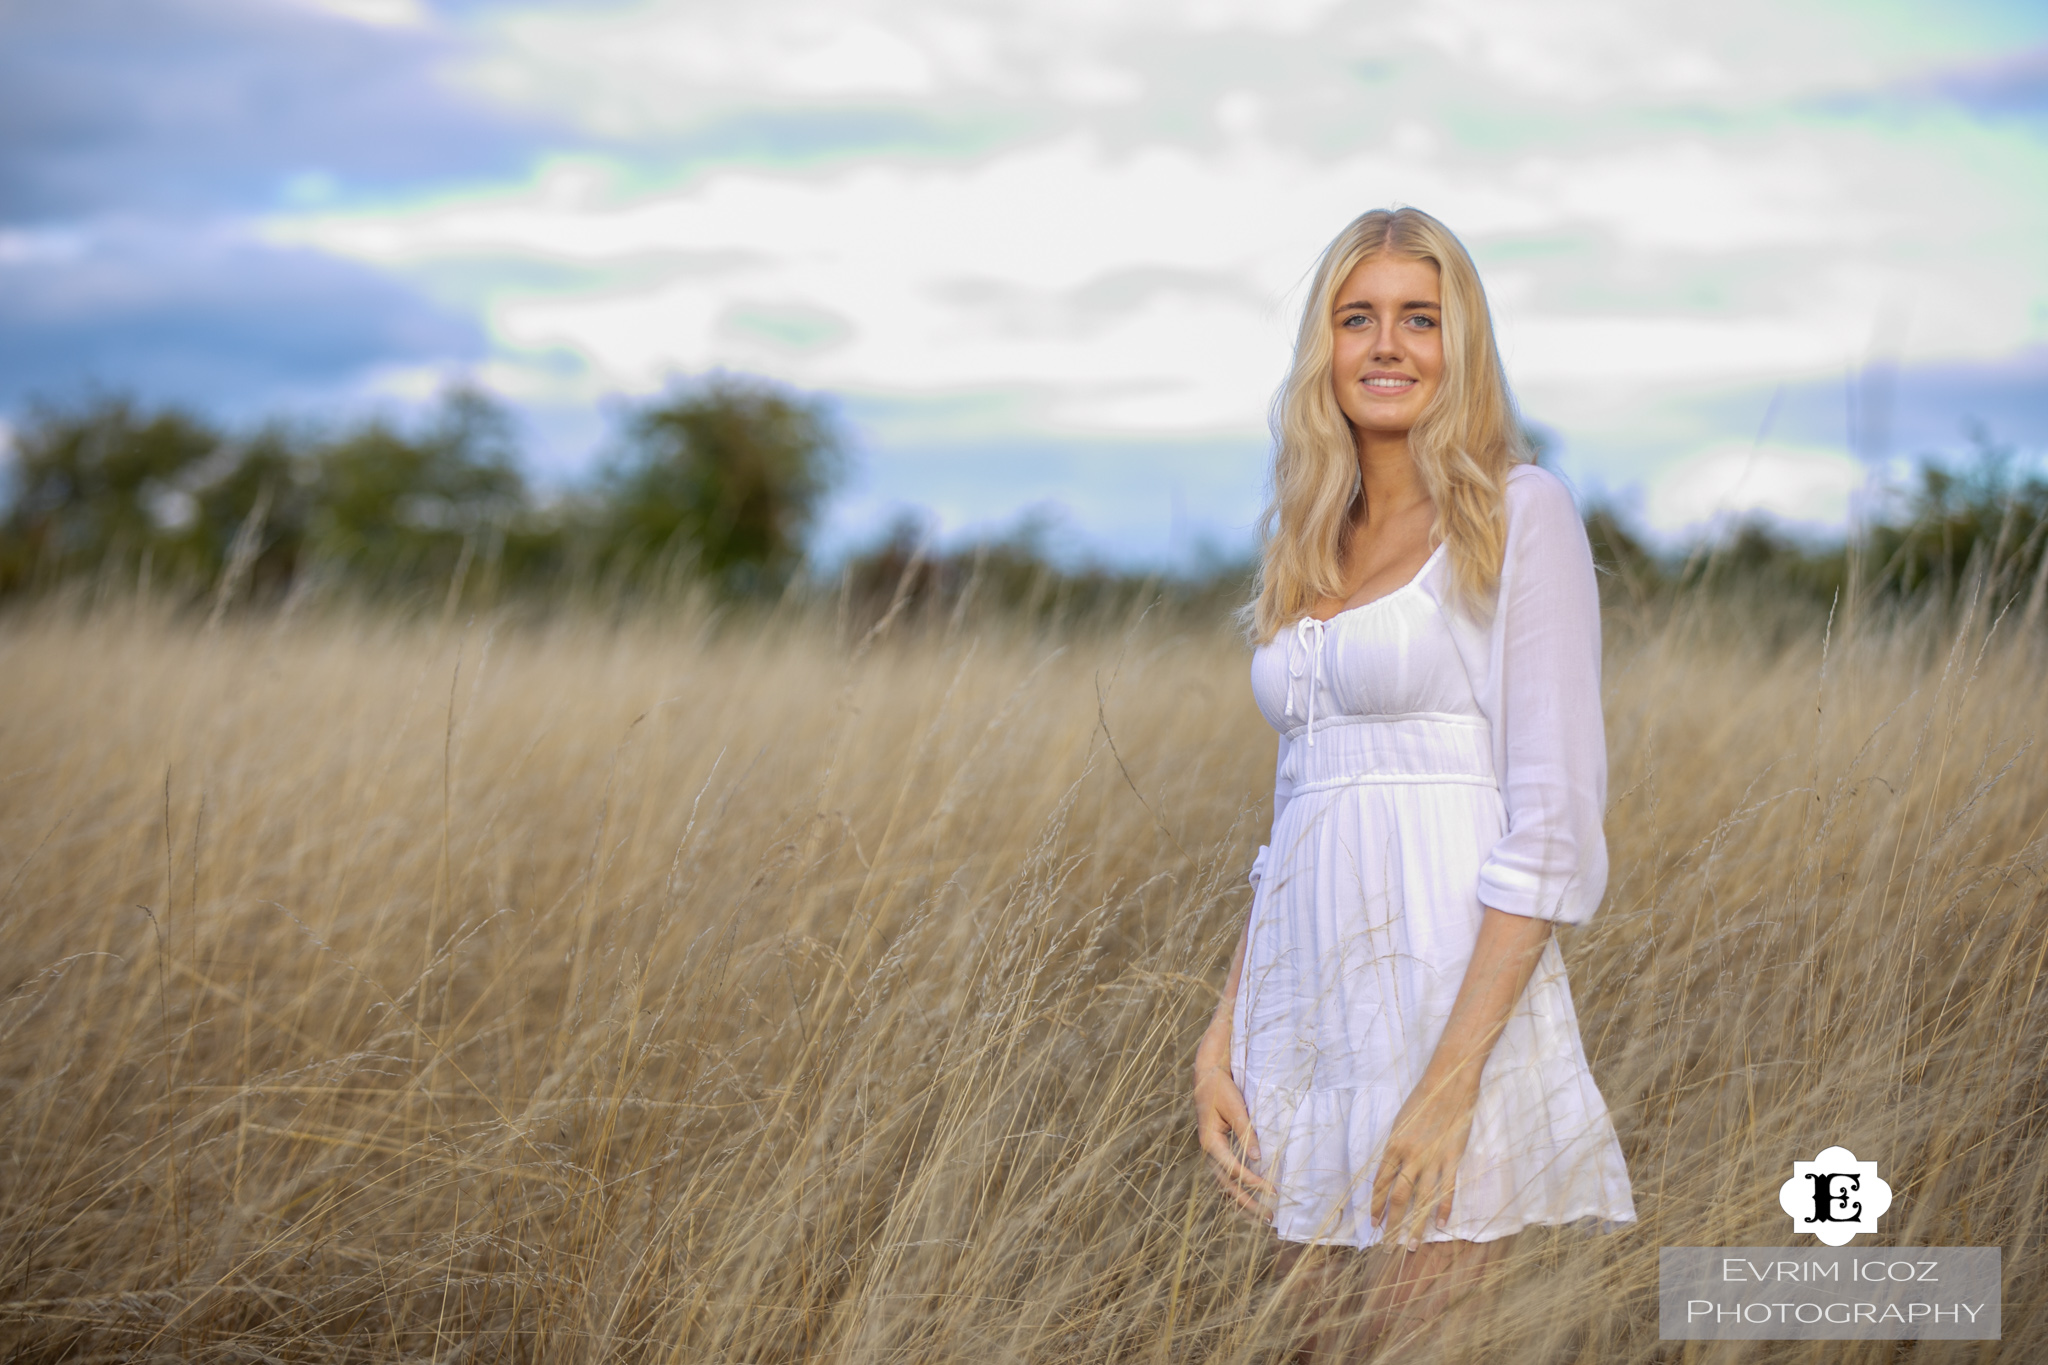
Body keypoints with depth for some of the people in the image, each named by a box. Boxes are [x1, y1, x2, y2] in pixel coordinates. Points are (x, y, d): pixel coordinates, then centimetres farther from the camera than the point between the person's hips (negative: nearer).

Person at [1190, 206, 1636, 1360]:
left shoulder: (1516, 516, -5)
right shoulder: (1314, 549, 16)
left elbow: (1555, 822, -12)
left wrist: (1450, 1080, -19)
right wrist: (1225, 1034, 7)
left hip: (1456, 997, -7)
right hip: (1312, 1013, 7)